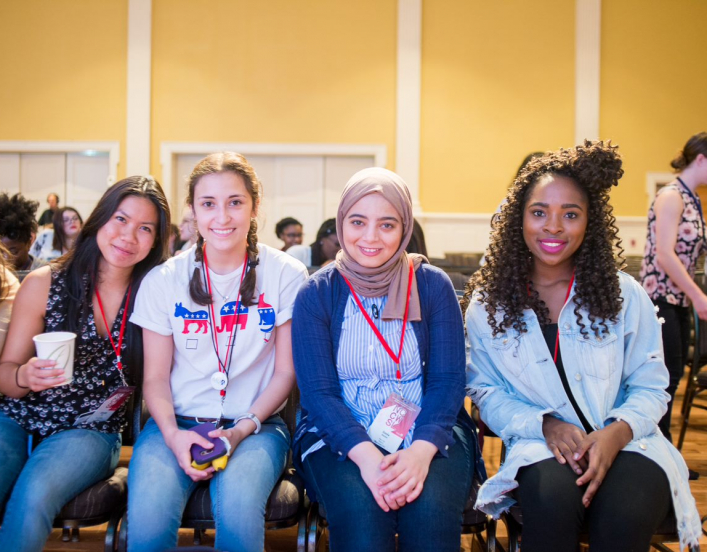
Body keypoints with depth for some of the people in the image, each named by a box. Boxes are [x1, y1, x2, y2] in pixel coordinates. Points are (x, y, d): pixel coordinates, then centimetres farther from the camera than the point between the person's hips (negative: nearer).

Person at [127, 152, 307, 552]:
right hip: (178, 424, 1)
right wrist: (172, 434, -14)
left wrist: (243, 429, -12)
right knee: (149, 516, -28)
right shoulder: (163, 281, 3)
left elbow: (285, 372, 2)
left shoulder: (286, 275, -1)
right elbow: (156, 376, 5)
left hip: (257, 424, -1)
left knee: (238, 510, -32)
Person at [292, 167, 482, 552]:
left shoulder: (433, 286, 1)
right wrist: (365, 455, -25)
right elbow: (318, 391, -7)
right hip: (340, 436, 0)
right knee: (361, 511, -30)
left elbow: (448, 380, -5)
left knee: (430, 507, -29)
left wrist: (421, 450, -24)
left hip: (429, 431, 1)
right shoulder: (317, 294, 0)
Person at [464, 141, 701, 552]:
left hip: (625, 443, 1)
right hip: (540, 447, 0)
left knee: (626, 515, -32)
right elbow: (486, 391, 4)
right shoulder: (488, 303, 3)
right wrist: (545, 425, -14)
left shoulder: (625, 296, 3)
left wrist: (617, 432, -16)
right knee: (554, 501, -34)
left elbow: (650, 387, 5)